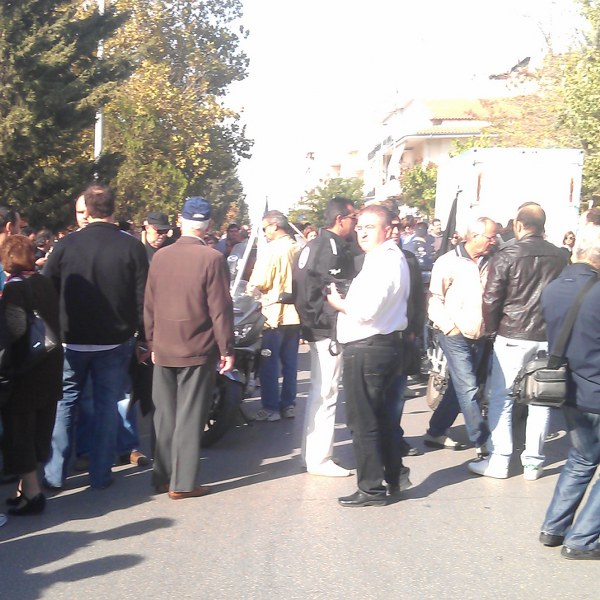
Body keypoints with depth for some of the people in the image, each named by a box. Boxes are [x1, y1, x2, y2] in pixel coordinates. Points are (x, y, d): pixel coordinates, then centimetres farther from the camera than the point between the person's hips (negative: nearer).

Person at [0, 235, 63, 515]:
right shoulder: (46, 283, 4)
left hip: (24, 370, -7)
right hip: (51, 366, 7)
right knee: (40, 426, 15)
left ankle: (31, 491, 4)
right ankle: (28, 484, 27)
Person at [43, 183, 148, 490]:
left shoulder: (66, 245, -8)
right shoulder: (132, 248, -8)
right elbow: (143, 299, -7)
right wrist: (142, 337, 3)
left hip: (71, 341, 0)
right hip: (115, 342, 0)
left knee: (63, 404, 12)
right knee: (107, 406, 9)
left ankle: (54, 474, 15)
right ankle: (100, 474, 14)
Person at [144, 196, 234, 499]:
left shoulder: (160, 256, 1)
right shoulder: (212, 259, -12)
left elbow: (149, 305, 6)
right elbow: (220, 309, -11)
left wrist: (152, 343, 16)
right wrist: (226, 349, -4)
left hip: (163, 350, 4)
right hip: (198, 350, -4)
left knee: (165, 416, 13)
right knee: (189, 417, 2)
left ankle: (162, 477, 21)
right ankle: (183, 483, 6)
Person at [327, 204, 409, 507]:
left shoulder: (382, 261, -18)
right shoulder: (393, 257, 15)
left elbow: (365, 311, -26)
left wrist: (338, 303, -9)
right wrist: (346, 300, 7)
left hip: (366, 349, -11)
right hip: (386, 344, 11)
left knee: (363, 421, -1)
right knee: (379, 415, 20)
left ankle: (371, 488, 7)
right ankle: (392, 479, 30)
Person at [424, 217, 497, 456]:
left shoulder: (489, 263, 5)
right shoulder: (449, 262, -8)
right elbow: (435, 299, -6)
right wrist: (449, 327, -12)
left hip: (479, 337, 6)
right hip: (456, 336, -6)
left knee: (459, 387, 13)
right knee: (469, 389, -9)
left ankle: (436, 432, 25)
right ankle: (482, 442, -3)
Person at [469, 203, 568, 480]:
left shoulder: (505, 256, -9)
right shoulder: (560, 257, 1)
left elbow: (491, 299, -9)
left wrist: (491, 329, 6)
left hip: (512, 337, -3)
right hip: (549, 338, 3)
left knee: (501, 400, 6)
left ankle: (499, 462, 7)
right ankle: (533, 463, 15)